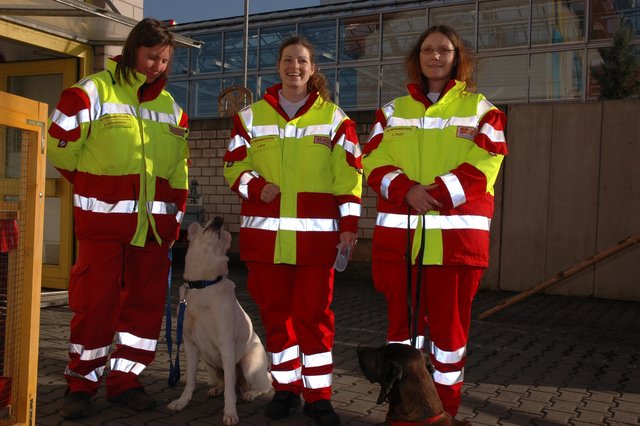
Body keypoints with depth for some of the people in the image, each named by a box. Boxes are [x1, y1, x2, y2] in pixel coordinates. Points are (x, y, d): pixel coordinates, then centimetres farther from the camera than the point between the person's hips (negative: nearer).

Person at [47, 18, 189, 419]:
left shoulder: (170, 106, 13)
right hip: (103, 220, -5)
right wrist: (95, 187, 9)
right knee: (95, 303, -1)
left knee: (146, 303, 7)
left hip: (154, 224, 5)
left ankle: (125, 379, 20)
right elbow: (61, 146, 1)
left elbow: (179, 172, 15)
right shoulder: (93, 92, -3)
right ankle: (81, 384, 15)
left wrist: (176, 217, 10)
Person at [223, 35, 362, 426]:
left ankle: (318, 394, 10)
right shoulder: (251, 115, 11)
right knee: (275, 311, 8)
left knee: (314, 313, -1)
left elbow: (349, 174, 3)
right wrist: (255, 186, -9)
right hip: (264, 231, 2)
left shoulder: (333, 117, 7)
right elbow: (234, 165, 11)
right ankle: (286, 386, 22)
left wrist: (349, 223, -4)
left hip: (315, 232, -2)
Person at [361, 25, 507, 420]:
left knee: (450, 323, 3)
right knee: (402, 319, 7)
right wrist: (406, 191, -15)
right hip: (399, 232, 2)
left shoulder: (480, 109, 8)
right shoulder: (392, 110, 14)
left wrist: (438, 193, -18)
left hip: (456, 234, -2)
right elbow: (374, 162, 3)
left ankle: (445, 409, 18)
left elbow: (482, 168, -5)